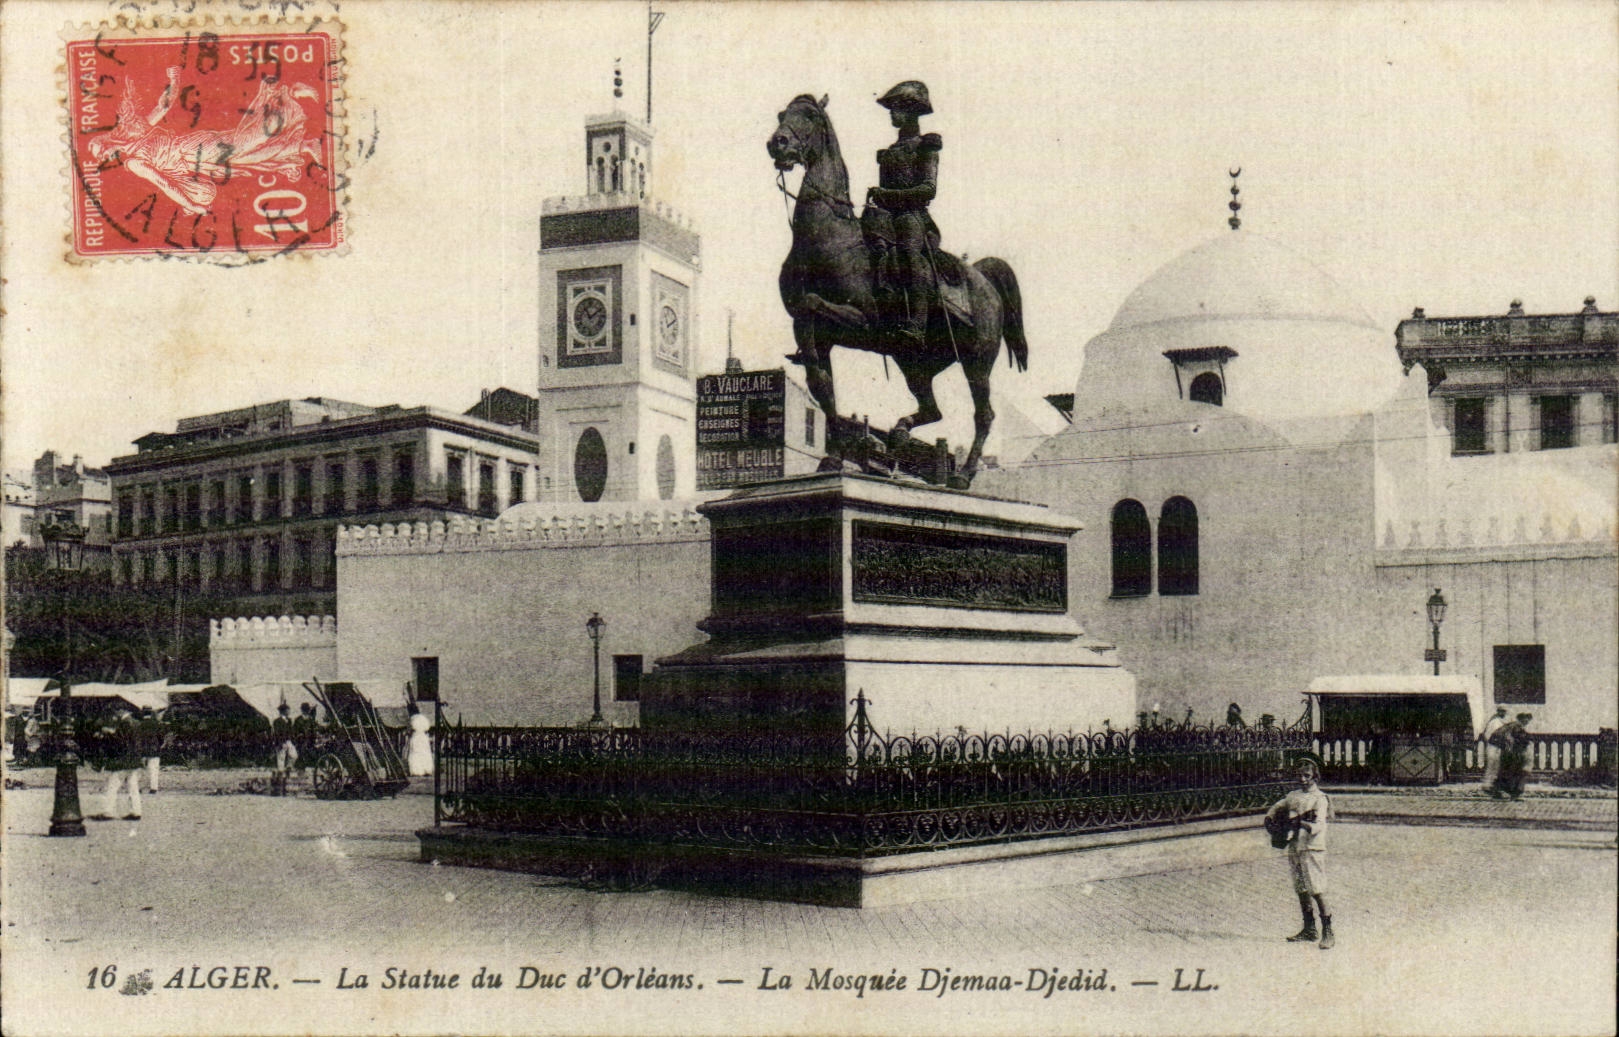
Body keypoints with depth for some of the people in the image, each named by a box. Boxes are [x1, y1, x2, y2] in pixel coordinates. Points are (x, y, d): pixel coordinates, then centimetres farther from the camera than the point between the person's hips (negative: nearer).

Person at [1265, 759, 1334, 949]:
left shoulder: (1319, 798, -5)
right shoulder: (1293, 796, 13)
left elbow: (1318, 826, -15)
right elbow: (1277, 807, 28)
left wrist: (1301, 823, -32)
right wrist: (1270, 817, 7)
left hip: (1312, 849, -7)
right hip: (1294, 848, 7)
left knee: (1317, 891, -11)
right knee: (1302, 890, 10)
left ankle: (1327, 931, -8)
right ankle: (1309, 930, 18)